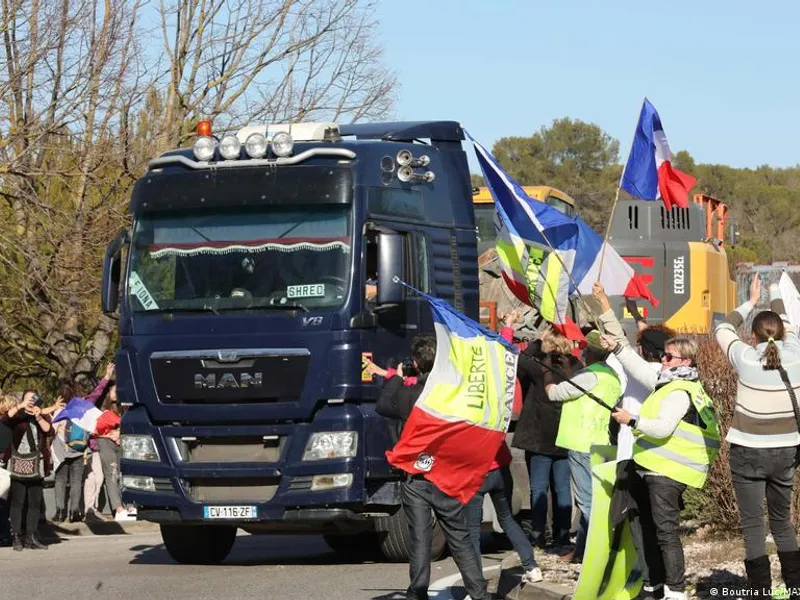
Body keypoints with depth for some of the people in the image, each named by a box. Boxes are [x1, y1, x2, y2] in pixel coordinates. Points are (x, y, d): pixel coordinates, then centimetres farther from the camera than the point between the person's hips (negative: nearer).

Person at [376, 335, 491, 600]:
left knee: (419, 539, 4)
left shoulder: (407, 394, -7)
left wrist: (395, 378, 24)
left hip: (415, 480, -1)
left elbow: (382, 406, 13)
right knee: (460, 539, 8)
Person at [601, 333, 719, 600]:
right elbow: (641, 369, 23)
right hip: (654, 468, 11)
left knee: (665, 531, -12)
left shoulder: (680, 392, -17)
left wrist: (632, 421, -26)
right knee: (650, 527, 18)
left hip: (667, 473, -11)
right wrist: (617, 348, 15)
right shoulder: (669, 382, 14)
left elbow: (663, 428, -26)